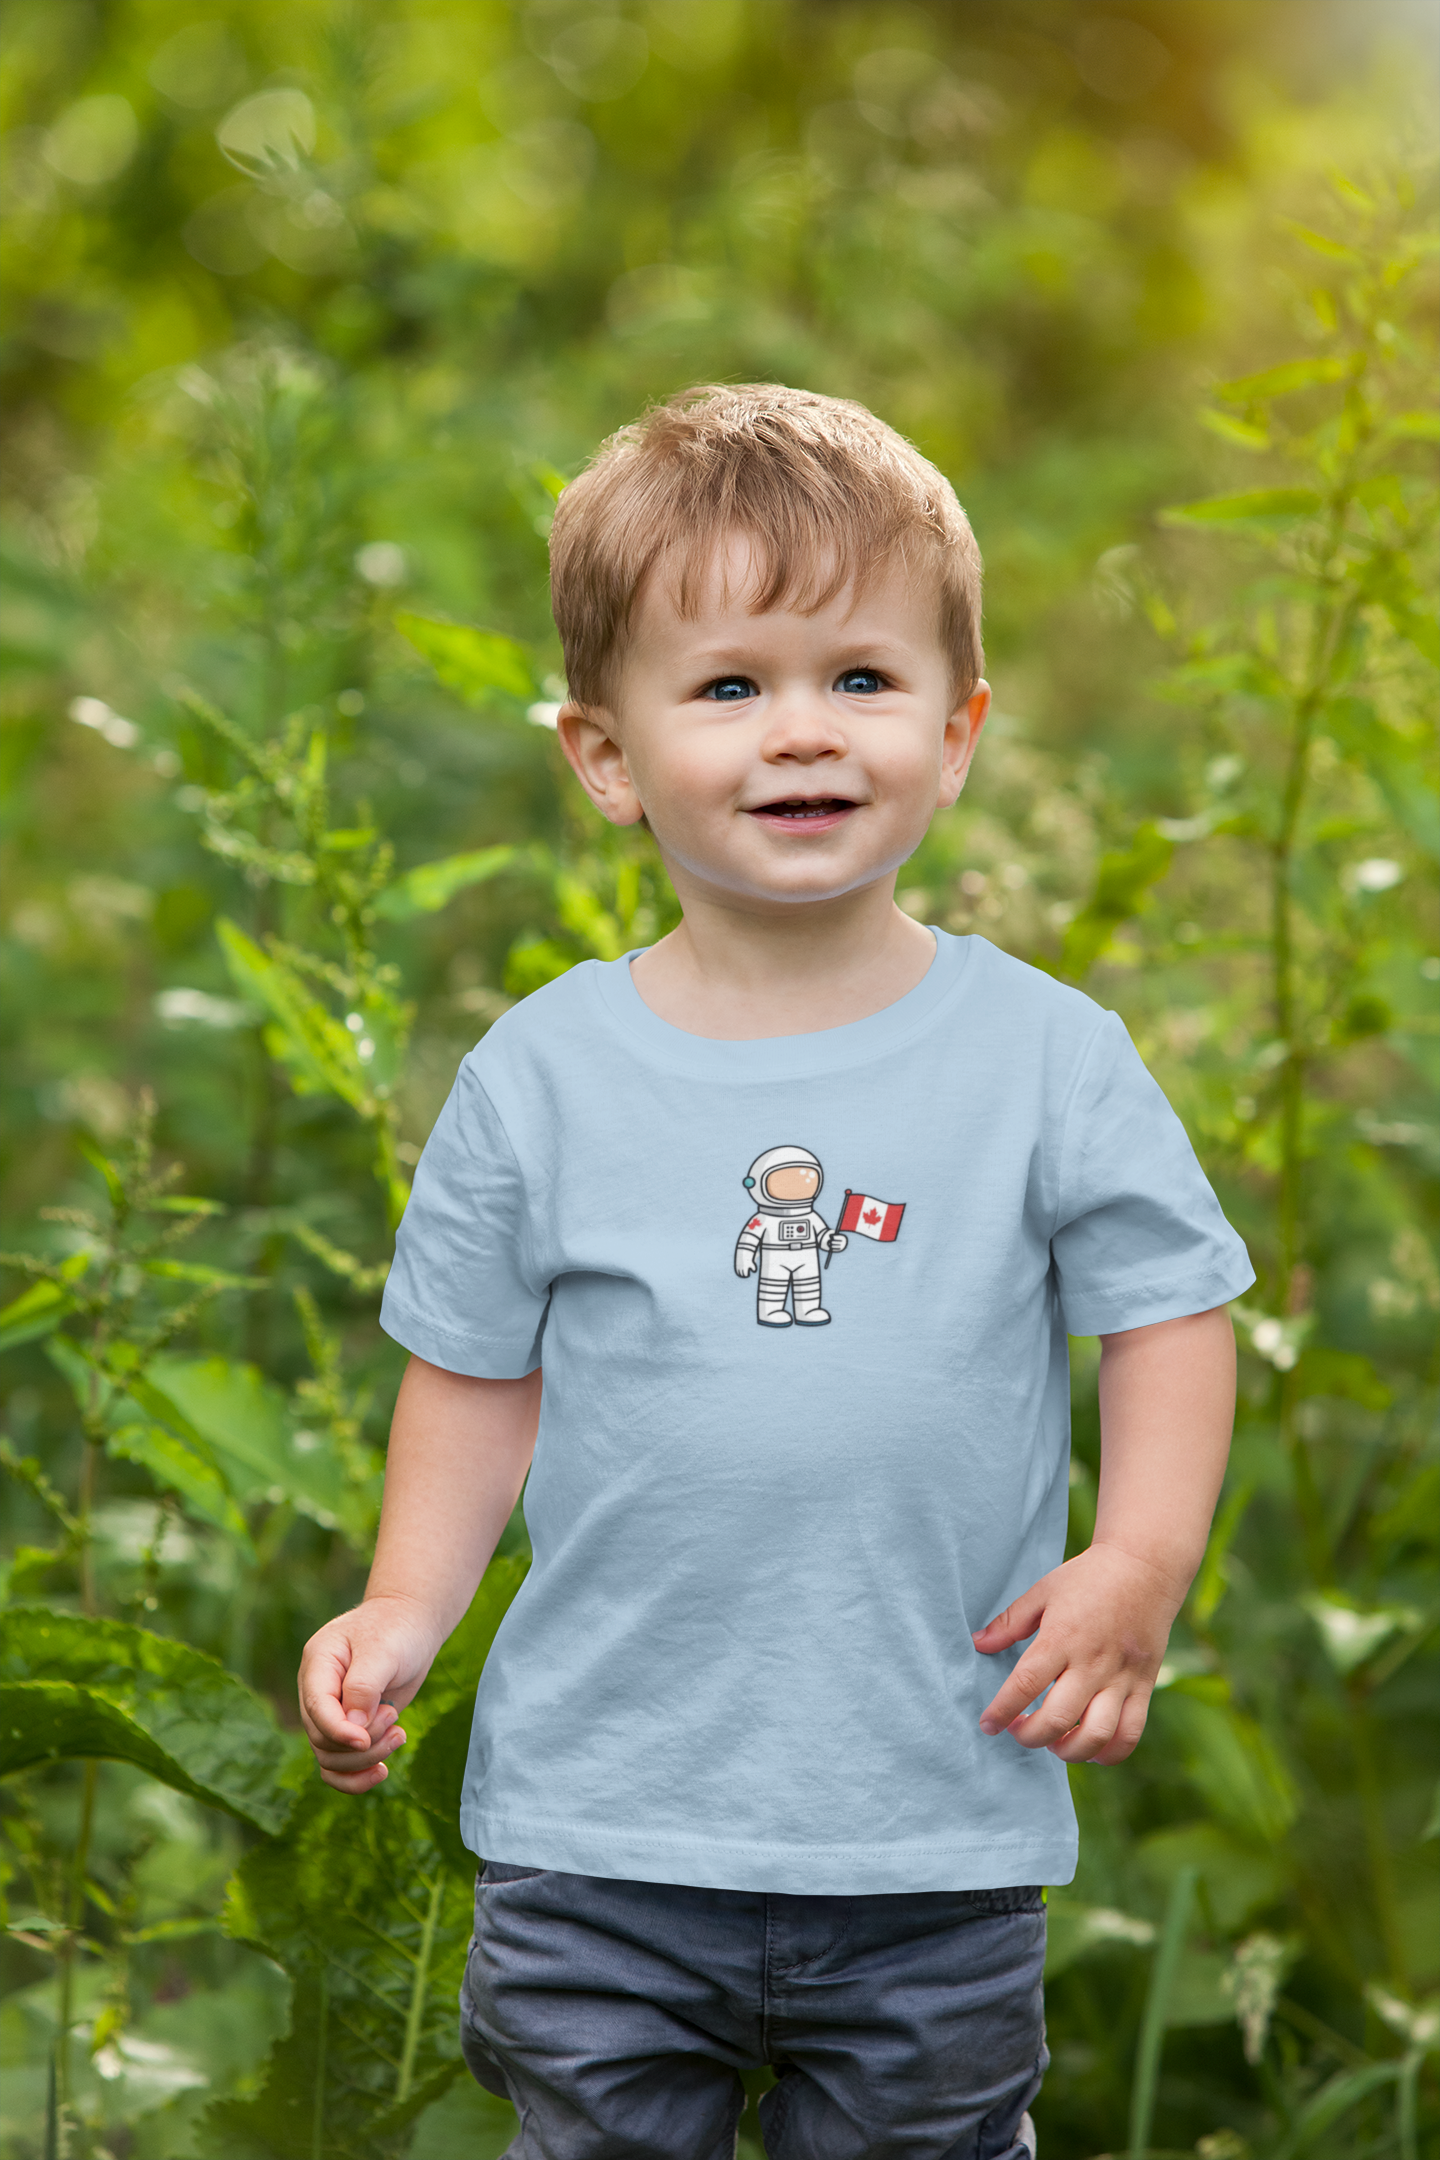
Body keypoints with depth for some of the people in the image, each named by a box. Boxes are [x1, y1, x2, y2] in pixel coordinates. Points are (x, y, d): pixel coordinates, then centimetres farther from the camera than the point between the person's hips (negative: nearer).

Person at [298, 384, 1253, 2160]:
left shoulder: (1047, 1057, -3)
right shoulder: (540, 1078, -1)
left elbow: (1166, 1311, 3)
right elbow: (480, 1369, 8)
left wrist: (1137, 1565, -11)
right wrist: (405, 1607, -3)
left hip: (936, 1836, 0)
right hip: (599, 1831, 1)